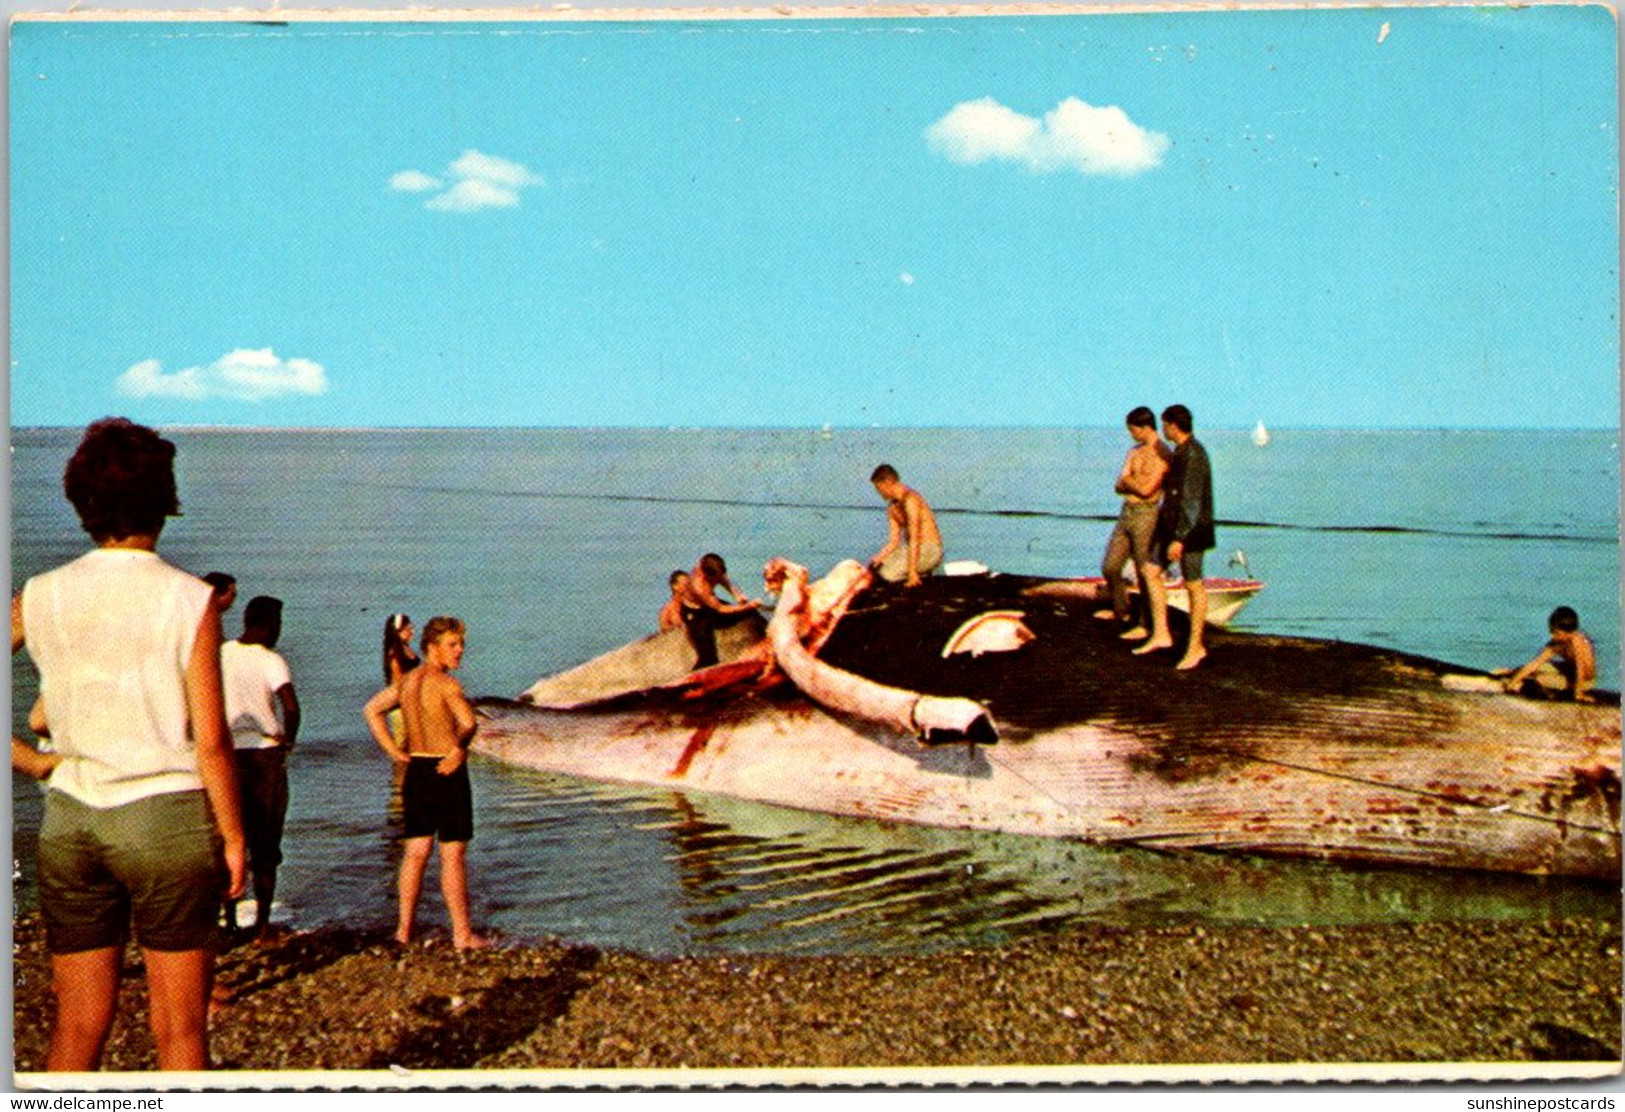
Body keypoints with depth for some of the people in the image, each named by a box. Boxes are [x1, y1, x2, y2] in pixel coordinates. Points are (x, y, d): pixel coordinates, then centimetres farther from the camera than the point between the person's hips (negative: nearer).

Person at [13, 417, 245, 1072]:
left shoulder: (41, 597, 1)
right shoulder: (188, 600, -9)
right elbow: (211, 741, -9)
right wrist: (234, 836, -1)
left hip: (69, 816, 4)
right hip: (166, 814, -3)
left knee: (77, 1026, 12)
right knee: (179, 1028, 6)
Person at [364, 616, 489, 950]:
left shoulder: (407, 680, 10)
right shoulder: (446, 682, -15)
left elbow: (372, 710, 17)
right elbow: (469, 722, -30)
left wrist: (394, 751, 11)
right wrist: (461, 747, -12)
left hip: (415, 769, 7)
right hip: (446, 773, -7)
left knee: (416, 850, 15)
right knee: (453, 854, -2)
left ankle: (405, 928, 18)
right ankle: (462, 934, 3)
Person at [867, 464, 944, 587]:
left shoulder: (910, 500, -19)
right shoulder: (892, 507, 10)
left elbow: (914, 538, -23)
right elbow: (893, 541, 8)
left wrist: (912, 571, -25)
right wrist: (878, 558, -11)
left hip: (930, 549, -10)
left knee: (889, 573, -24)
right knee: (875, 565, 1)